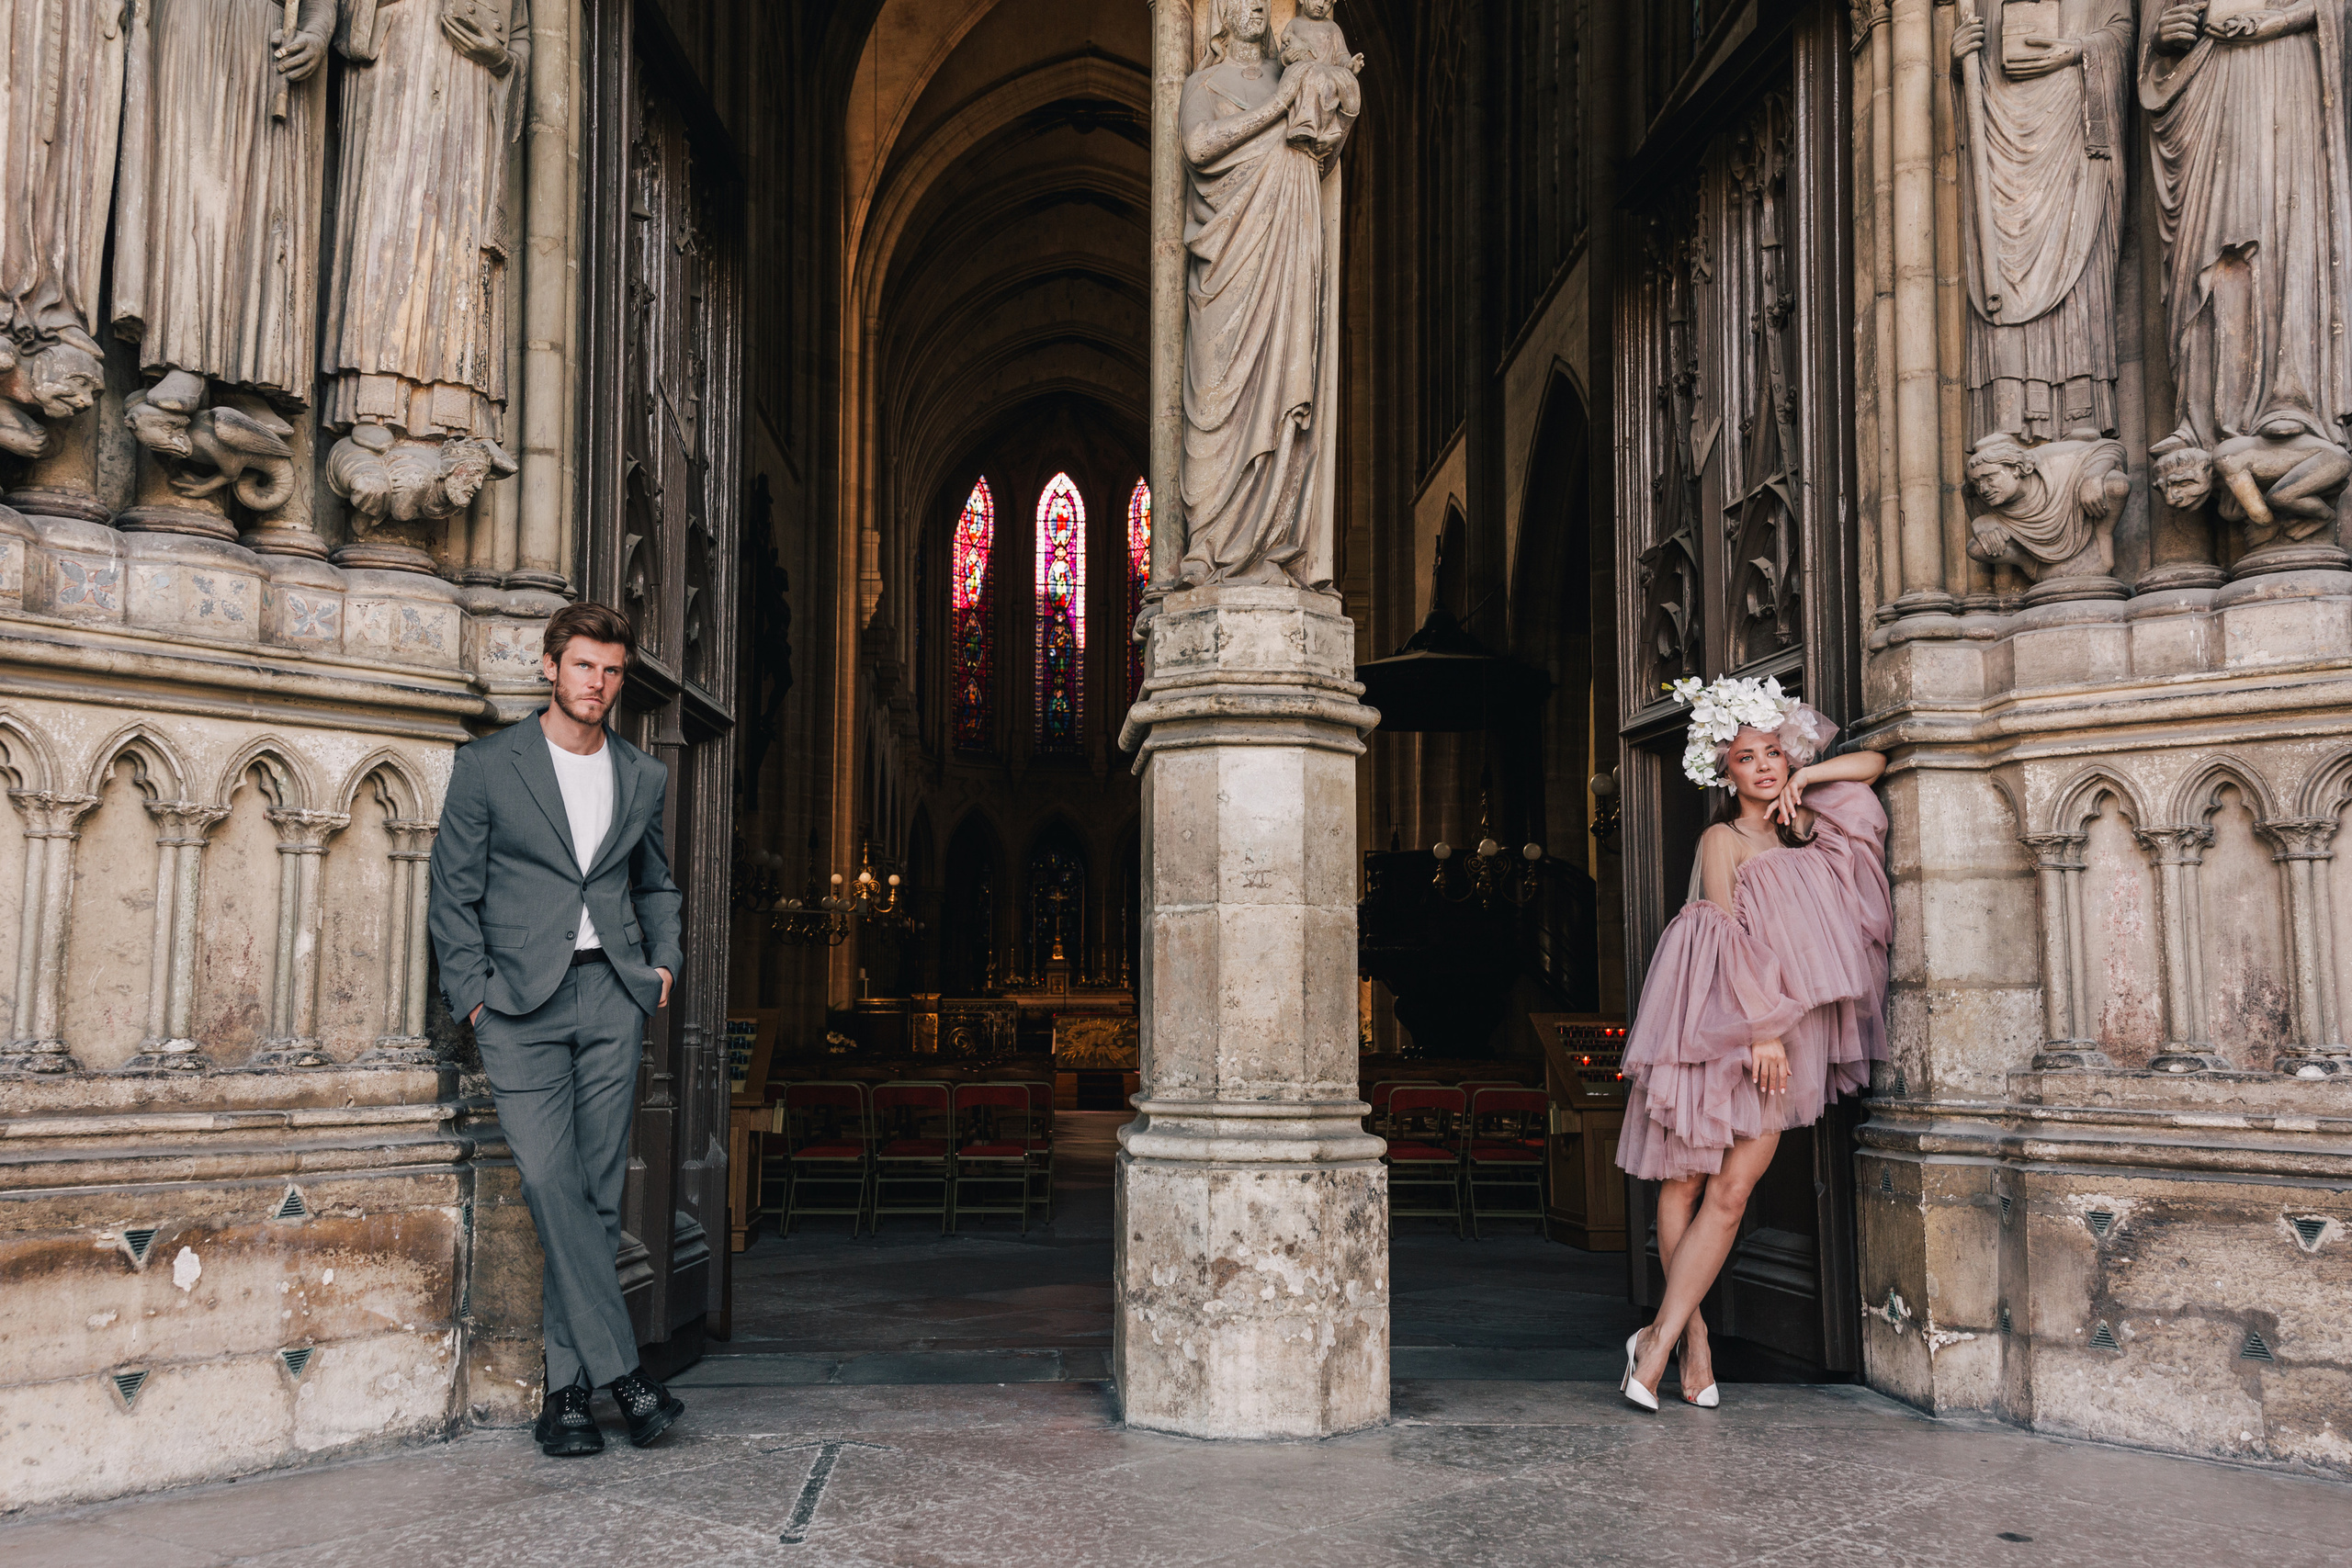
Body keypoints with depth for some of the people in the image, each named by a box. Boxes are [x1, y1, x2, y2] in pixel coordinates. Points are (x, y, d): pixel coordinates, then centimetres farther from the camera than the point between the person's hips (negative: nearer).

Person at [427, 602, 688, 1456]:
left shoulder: (643, 777, 15)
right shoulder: (488, 766, 4)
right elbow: (453, 892, 4)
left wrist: (664, 960, 12)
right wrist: (473, 993, -5)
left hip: (612, 998, 3)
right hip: (521, 1000, -3)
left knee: (598, 1193, 1)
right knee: (549, 1180, -14)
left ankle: (567, 1387, 9)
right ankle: (622, 1369, -8)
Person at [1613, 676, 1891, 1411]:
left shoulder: (1801, 831, 16)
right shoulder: (1723, 839, 1)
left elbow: (1873, 762, 24)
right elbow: (1729, 938, -8)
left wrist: (1804, 780, 10)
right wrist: (1760, 1027, -15)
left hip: (1783, 1034, 4)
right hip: (1720, 1021, -4)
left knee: (1731, 1192, -5)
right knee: (1686, 1180, -1)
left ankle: (1660, 1336, -4)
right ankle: (1692, 1335, 9)